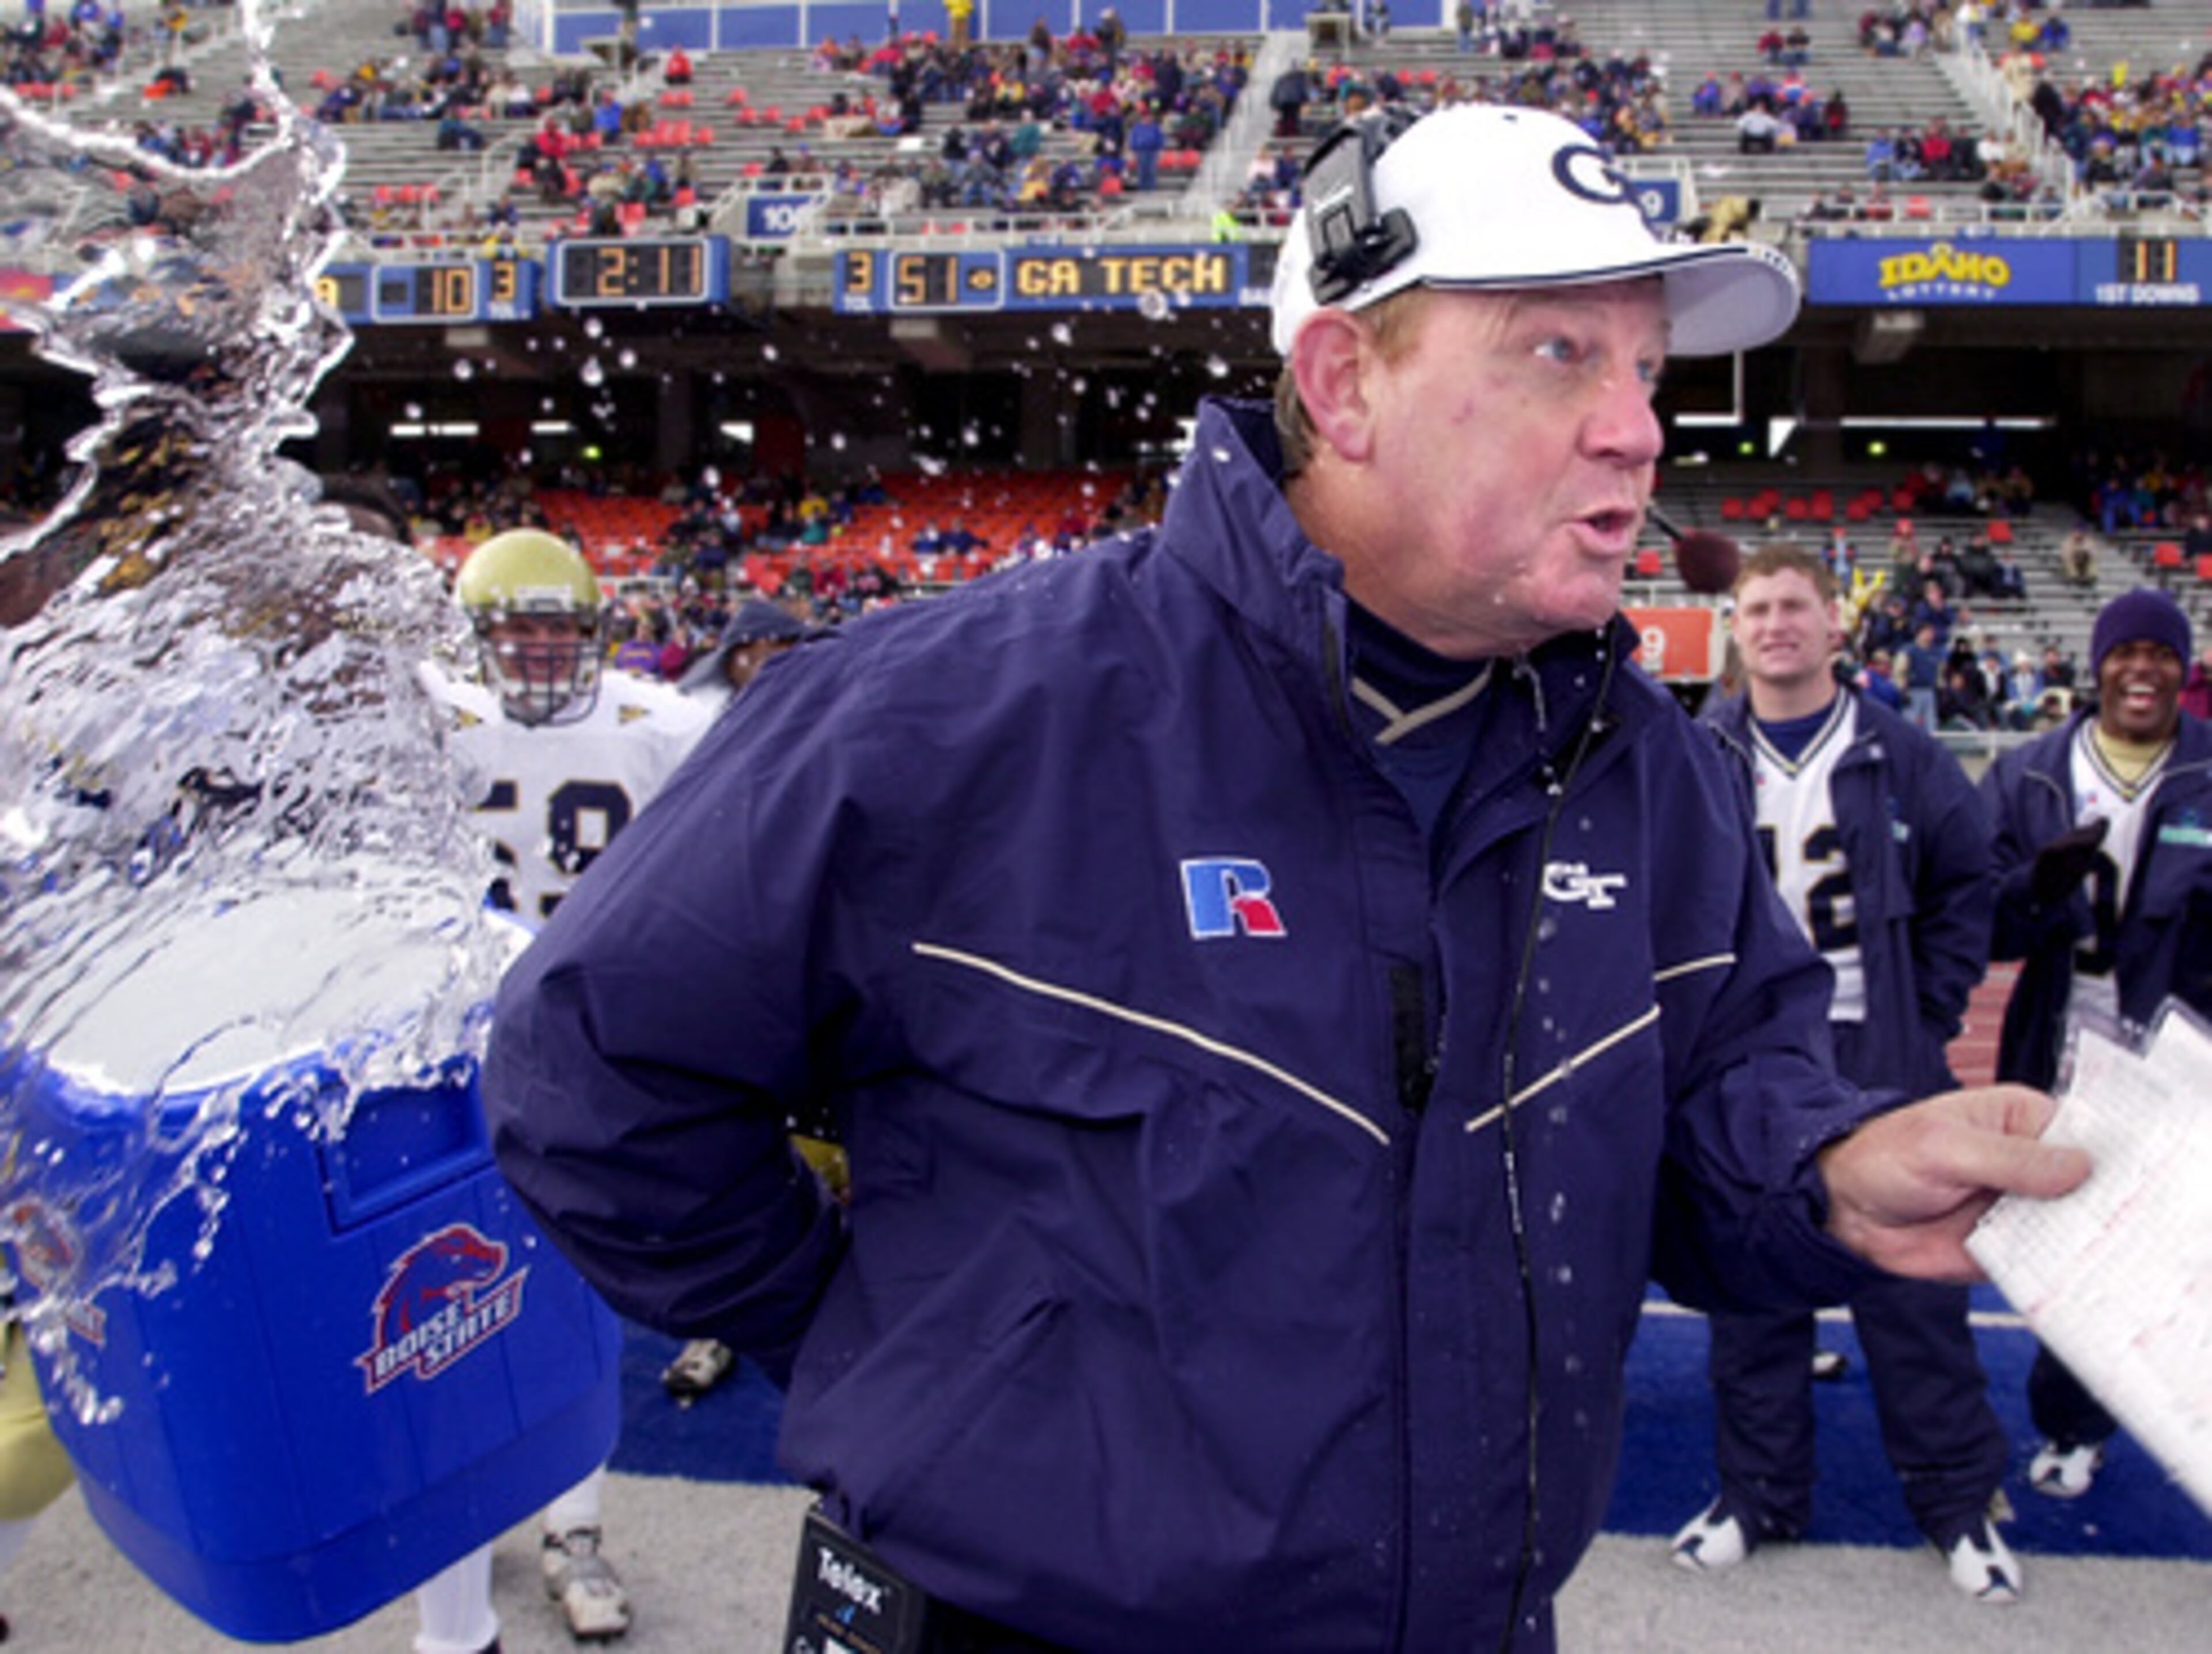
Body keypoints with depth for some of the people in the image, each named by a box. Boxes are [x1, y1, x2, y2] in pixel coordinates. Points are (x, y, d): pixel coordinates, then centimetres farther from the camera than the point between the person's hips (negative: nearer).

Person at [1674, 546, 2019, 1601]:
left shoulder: (1900, 758, 0)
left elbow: (1967, 888, 7)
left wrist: (1928, 1013, 1)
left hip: (1881, 1069, -1)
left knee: (1912, 1282, 6)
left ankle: (1959, 1498, 22)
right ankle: (1759, 1493, 24)